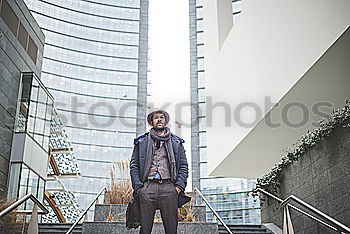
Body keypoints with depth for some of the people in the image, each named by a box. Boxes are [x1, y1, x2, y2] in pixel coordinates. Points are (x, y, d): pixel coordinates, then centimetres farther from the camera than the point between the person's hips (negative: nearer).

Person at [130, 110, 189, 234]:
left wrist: (179, 186, -1)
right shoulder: (141, 142, 17)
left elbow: (184, 166, 13)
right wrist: (138, 186, -2)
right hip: (147, 186, 0)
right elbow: (134, 165, 12)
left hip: (169, 187, 0)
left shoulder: (176, 142, 18)